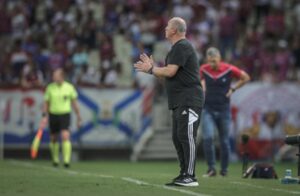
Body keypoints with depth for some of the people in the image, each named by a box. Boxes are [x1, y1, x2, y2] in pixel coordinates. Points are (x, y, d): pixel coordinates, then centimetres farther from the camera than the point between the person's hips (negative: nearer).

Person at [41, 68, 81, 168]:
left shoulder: (69, 87, -2)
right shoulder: (50, 87, -1)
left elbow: (74, 102, 7)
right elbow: (46, 103, 5)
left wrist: (78, 116, 9)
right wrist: (44, 116, -3)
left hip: (65, 115, -2)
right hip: (53, 115, 2)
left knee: (65, 137, -19)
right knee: (53, 139, 9)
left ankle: (66, 160, -19)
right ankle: (55, 159, 29)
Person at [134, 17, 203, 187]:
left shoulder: (182, 47, -11)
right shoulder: (178, 48, 22)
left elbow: (170, 72, -18)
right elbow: (170, 74, 23)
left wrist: (150, 69, -4)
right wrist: (152, 66, 18)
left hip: (189, 101, -11)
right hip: (179, 102, 11)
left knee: (186, 136, -13)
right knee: (178, 137, 10)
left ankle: (190, 176, -15)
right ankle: (184, 174, 13)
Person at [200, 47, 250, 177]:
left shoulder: (229, 69, -9)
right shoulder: (203, 69, -2)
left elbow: (246, 78, 5)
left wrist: (233, 89, 0)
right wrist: (203, 87, 6)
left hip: (223, 110, -1)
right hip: (208, 110, 1)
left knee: (224, 141, 6)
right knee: (207, 138, -17)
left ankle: (224, 170, 20)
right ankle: (211, 168, -12)